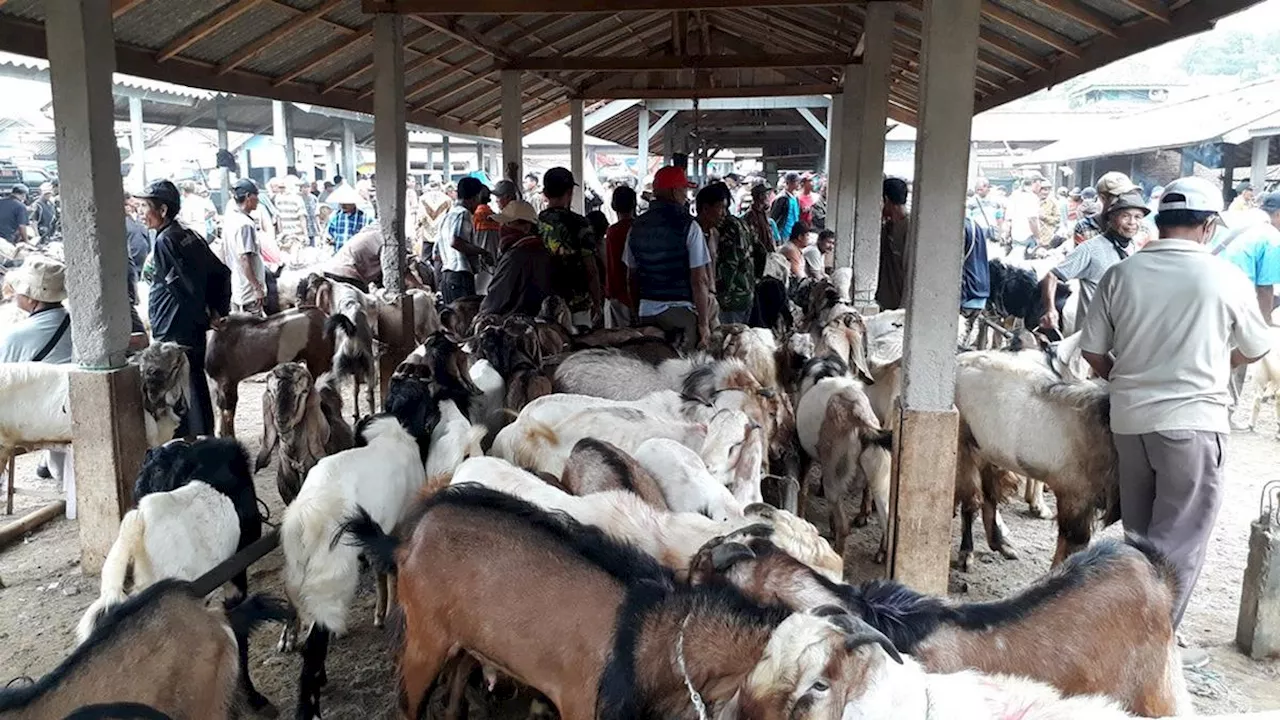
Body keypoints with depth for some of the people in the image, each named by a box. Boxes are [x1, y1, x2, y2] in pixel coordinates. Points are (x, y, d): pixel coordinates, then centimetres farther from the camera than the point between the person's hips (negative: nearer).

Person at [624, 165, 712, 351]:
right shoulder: (688, 226, -8)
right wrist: (704, 323, -6)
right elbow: (699, 281, -11)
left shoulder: (637, 227, 8)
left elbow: (631, 277, 13)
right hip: (681, 310, -5)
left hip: (646, 312, 5)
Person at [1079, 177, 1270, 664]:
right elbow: (1256, 349, 8)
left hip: (1129, 420, 4)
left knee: (1139, 535, 19)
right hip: (1192, 423, -4)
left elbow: (1093, 352, 2)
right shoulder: (1226, 278, -7)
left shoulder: (1121, 274, -1)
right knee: (1180, 543, 7)